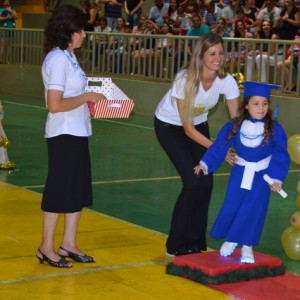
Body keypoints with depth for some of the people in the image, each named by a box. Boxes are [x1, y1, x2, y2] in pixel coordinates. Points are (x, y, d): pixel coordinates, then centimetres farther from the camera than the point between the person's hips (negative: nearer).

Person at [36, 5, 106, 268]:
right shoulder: (58, 59, -18)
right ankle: (46, 247, 13)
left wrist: (89, 104, 2)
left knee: (79, 190, 14)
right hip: (64, 135, -9)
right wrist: (86, 97, -15)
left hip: (77, 133, 10)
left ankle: (69, 244, 24)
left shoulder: (67, 56, 11)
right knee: (59, 191, 0)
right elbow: (55, 105, -23)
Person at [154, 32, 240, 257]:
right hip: (169, 125, -4)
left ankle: (197, 242, 11)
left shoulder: (226, 80, -22)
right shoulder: (185, 80, -33)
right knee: (192, 182, -15)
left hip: (198, 124, 4)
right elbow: (187, 129, -28)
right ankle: (177, 245, 0)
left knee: (206, 183, -6)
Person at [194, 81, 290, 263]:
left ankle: (247, 246, 11)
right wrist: (205, 164, -8)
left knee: (254, 211, -3)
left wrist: (277, 179, -13)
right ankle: (230, 240, 25)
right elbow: (220, 146, -3)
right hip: (240, 173, 2)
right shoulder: (234, 126, -8)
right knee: (231, 207, 3)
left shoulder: (275, 129, -12)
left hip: (262, 176, -2)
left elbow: (281, 156, -7)